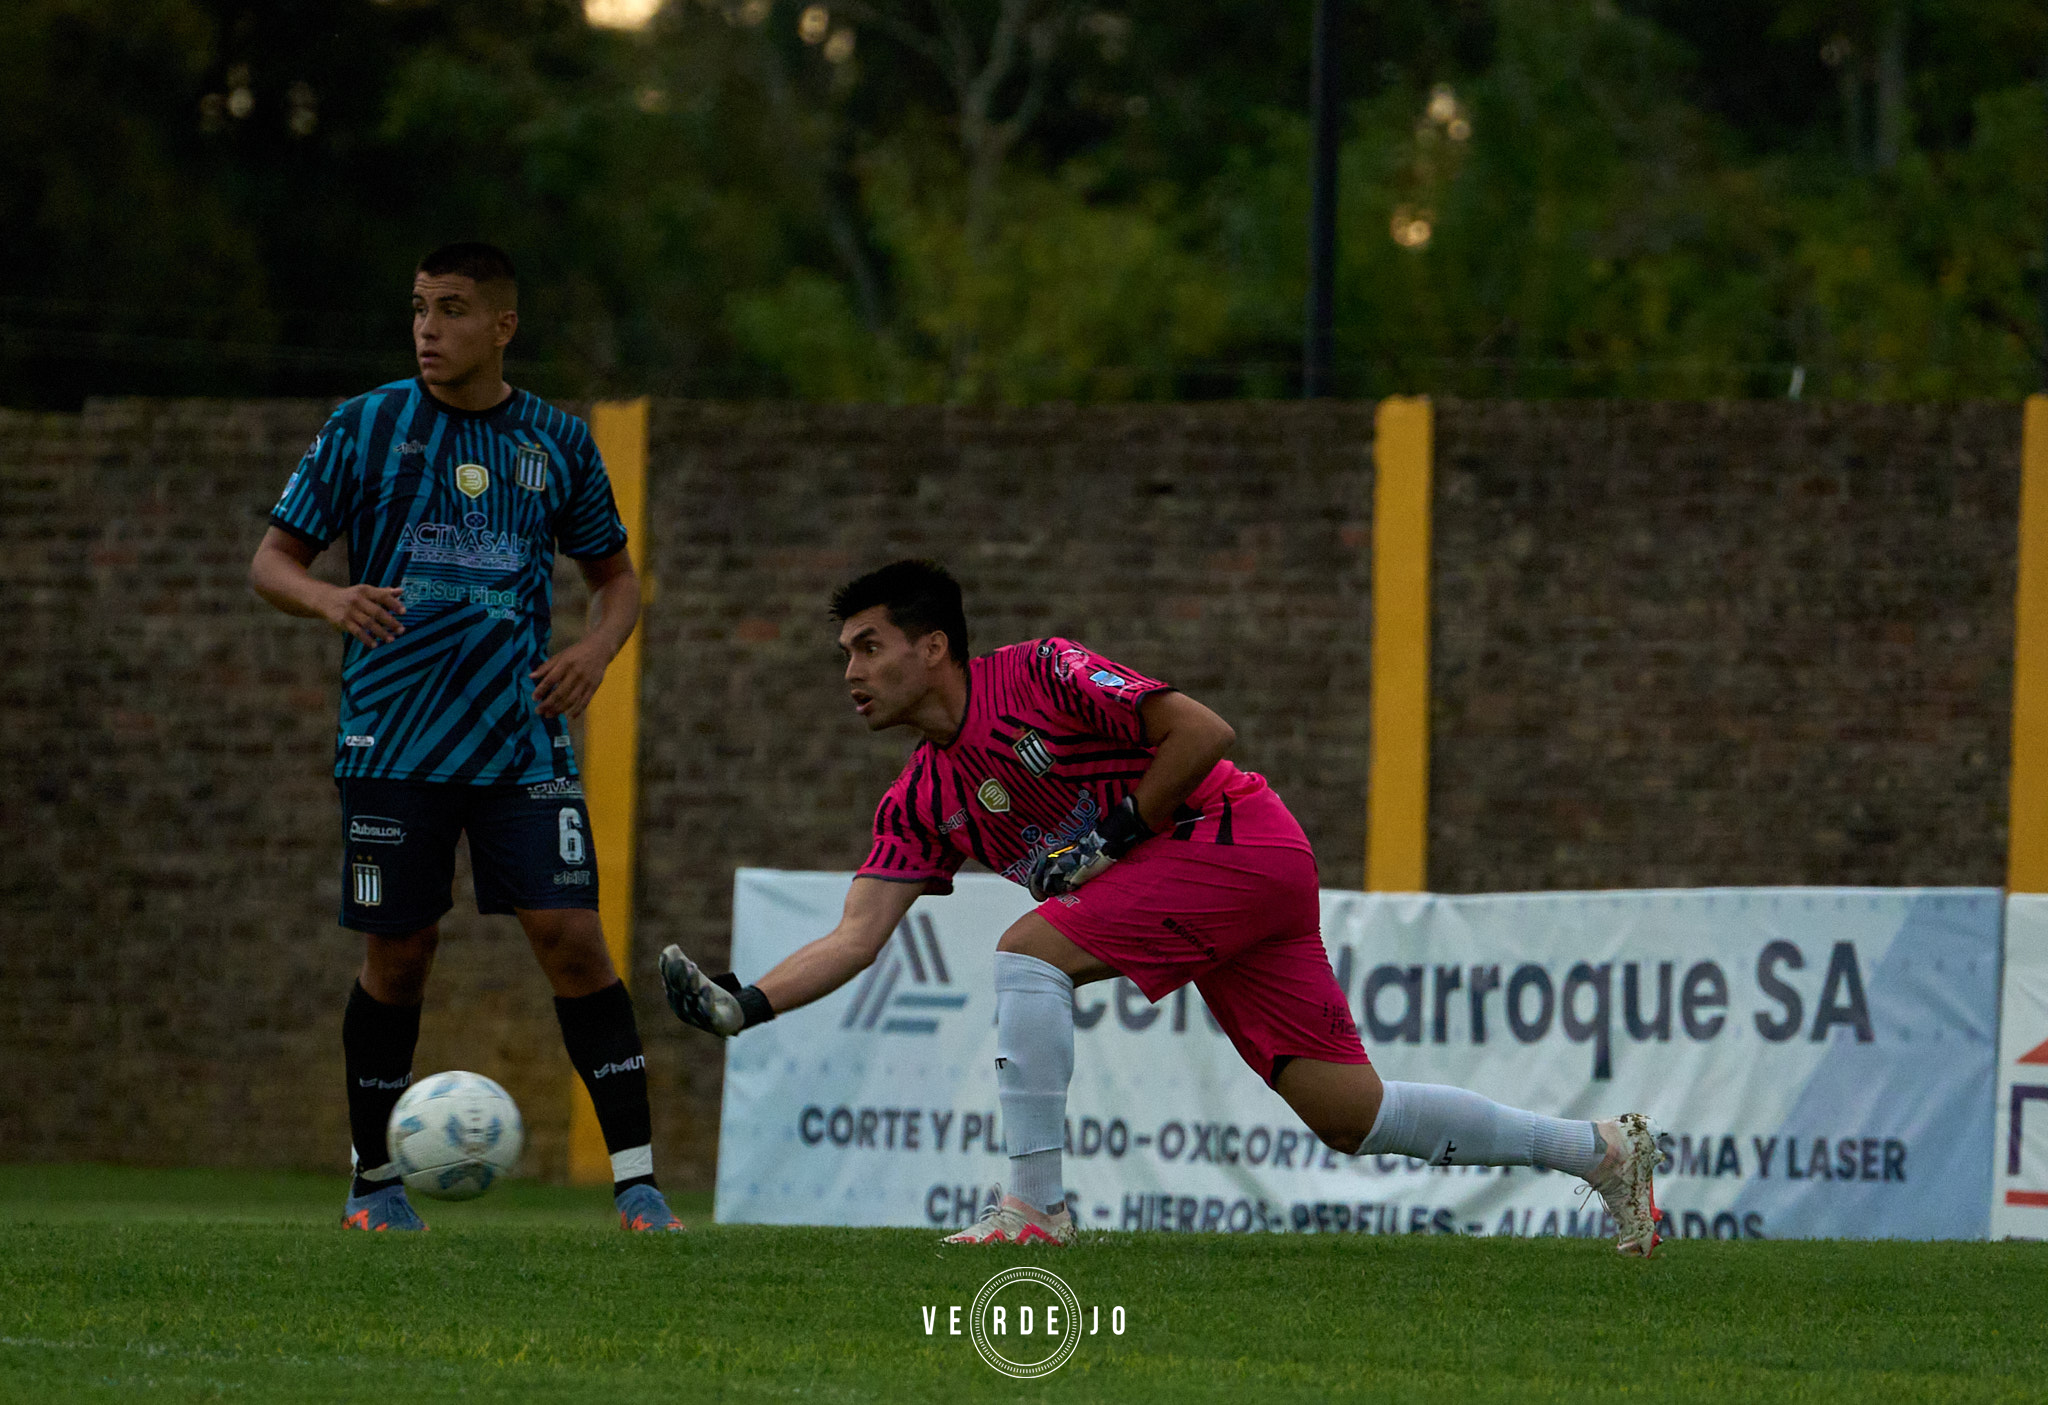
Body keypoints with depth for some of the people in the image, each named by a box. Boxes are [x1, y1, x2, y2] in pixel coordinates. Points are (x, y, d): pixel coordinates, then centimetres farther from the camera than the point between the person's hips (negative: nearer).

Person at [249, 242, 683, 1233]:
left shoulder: (557, 444, 7)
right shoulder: (366, 428, 1)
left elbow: (616, 574, 18)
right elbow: (272, 561, 4)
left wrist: (597, 648, -4)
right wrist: (331, 600, -18)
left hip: (519, 735, 1)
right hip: (393, 738, -1)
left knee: (571, 935, -11)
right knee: (397, 955, 3)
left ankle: (636, 1179, -8)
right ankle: (374, 1179, 21)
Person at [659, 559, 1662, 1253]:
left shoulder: (1037, 676, -12)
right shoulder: (920, 804, 10)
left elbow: (1202, 734, -15)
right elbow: (858, 935, 4)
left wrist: (1114, 841, -14)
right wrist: (744, 1004, -9)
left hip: (1238, 836, -8)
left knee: (1029, 951, -19)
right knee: (1349, 1114, 3)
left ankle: (1036, 1206, -18)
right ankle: (1601, 1148, 15)